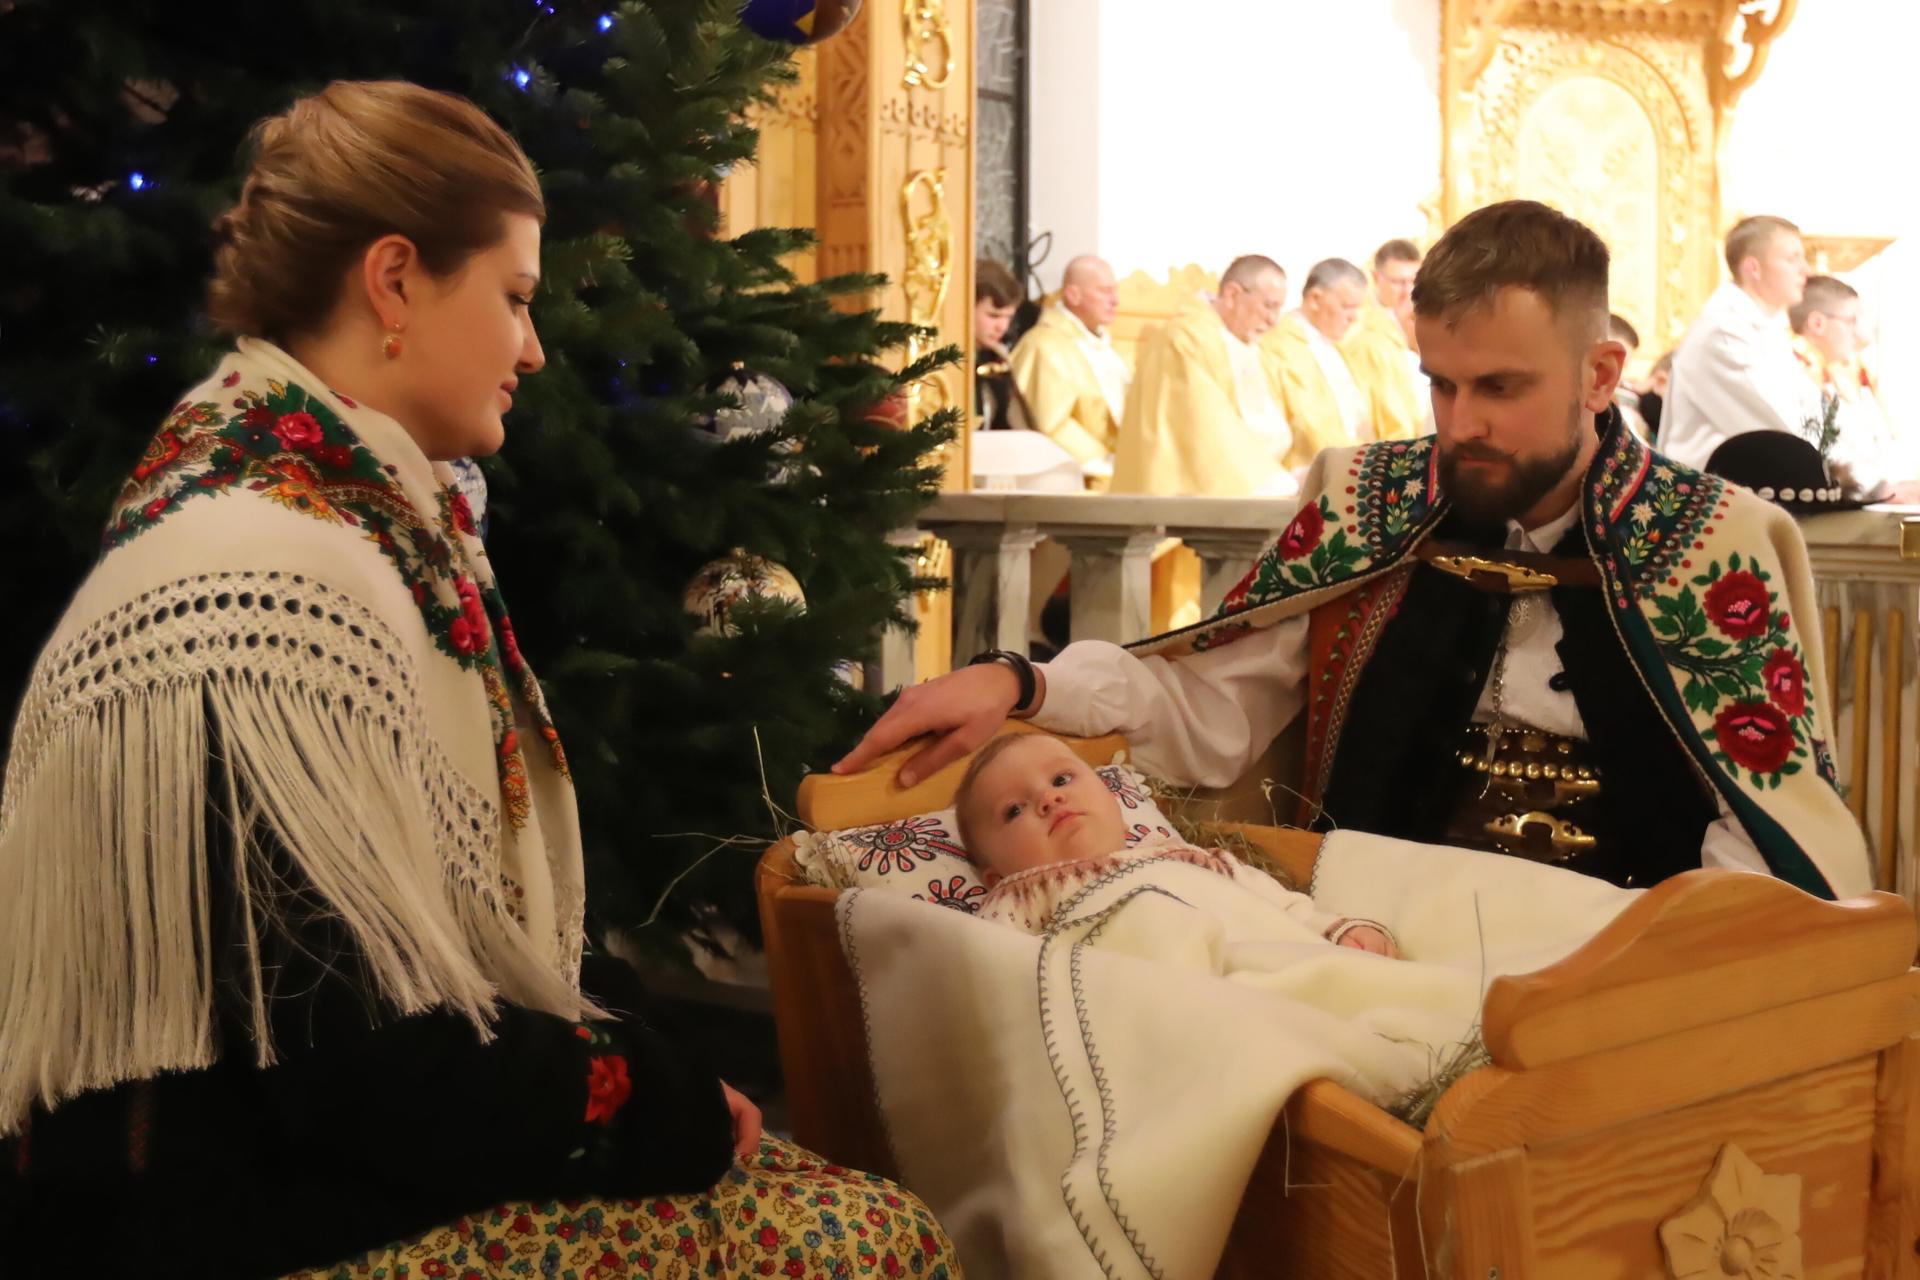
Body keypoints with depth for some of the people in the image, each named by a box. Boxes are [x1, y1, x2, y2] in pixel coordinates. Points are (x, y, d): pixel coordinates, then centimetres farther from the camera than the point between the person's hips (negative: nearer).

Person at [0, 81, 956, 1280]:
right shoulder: (259, 591, -24)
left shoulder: (370, 519, 7)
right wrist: (670, 1109, -13)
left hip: (367, 1144, 9)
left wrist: (628, 1032, 2)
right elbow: (367, 1074, -24)